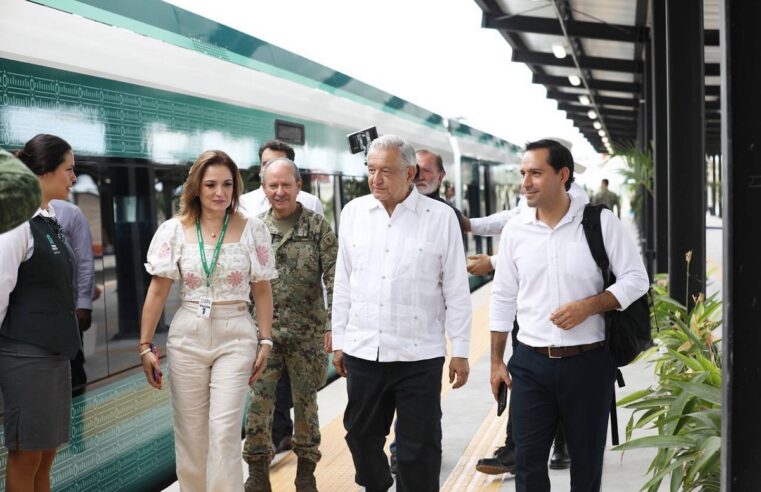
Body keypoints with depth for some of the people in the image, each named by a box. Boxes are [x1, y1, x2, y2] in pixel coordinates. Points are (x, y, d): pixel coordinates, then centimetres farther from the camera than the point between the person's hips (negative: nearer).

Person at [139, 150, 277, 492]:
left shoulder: (252, 230, -1)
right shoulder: (174, 230, 0)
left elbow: (262, 291, 4)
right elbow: (158, 290, 2)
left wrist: (265, 341, 1)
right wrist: (145, 345, 1)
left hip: (236, 338, -1)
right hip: (187, 337, 1)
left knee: (225, 431, -7)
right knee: (190, 433, 9)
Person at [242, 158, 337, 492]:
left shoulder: (318, 227, -3)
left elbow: (334, 278, -6)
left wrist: (334, 325, -12)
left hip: (307, 333, -2)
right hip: (264, 331, 2)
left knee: (305, 402, 9)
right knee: (258, 402, 1)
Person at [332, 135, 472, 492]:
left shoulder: (440, 217, -5)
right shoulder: (353, 212, 5)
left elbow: (456, 290, -2)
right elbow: (343, 283, 11)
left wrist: (460, 352, -2)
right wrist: (339, 341, 11)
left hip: (419, 355, -3)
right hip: (362, 352, 4)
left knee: (418, 449, 4)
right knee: (361, 437, 16)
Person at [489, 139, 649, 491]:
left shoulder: (600, 222, -5)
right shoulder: (515, 230, 3)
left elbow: (636, 279, -3)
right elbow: (502, 299, 9)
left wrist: (588, 306, -18)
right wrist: (496, 361, 8)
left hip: (588, 362, -2)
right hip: (530, 364, 2)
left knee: (587, 460, 11)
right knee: (528, 460, 4)